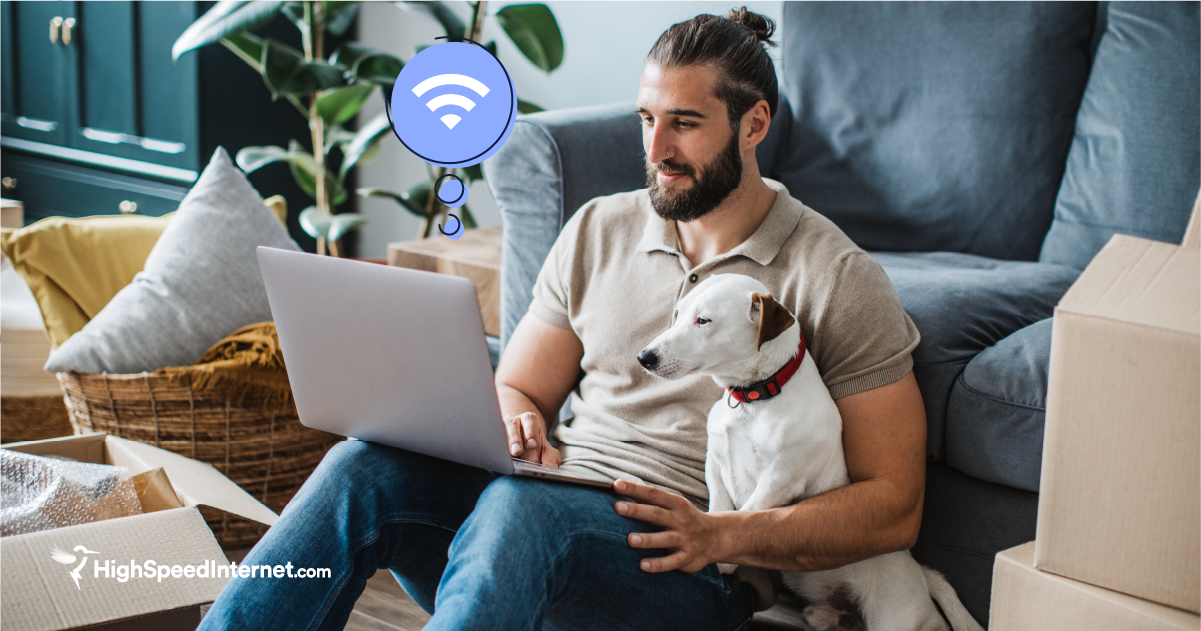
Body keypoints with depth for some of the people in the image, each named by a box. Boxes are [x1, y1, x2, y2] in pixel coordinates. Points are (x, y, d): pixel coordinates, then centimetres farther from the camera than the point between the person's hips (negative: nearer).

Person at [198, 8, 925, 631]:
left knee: (519, 506, -37)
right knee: (365, 465, -24)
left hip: (683, 570, -5)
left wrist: (722, 535, -17)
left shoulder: (837, 279, -1)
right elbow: (515, 390, 20)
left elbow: (895, 507, -4)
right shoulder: (599, 229, 15)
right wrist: (520, 432, -6)